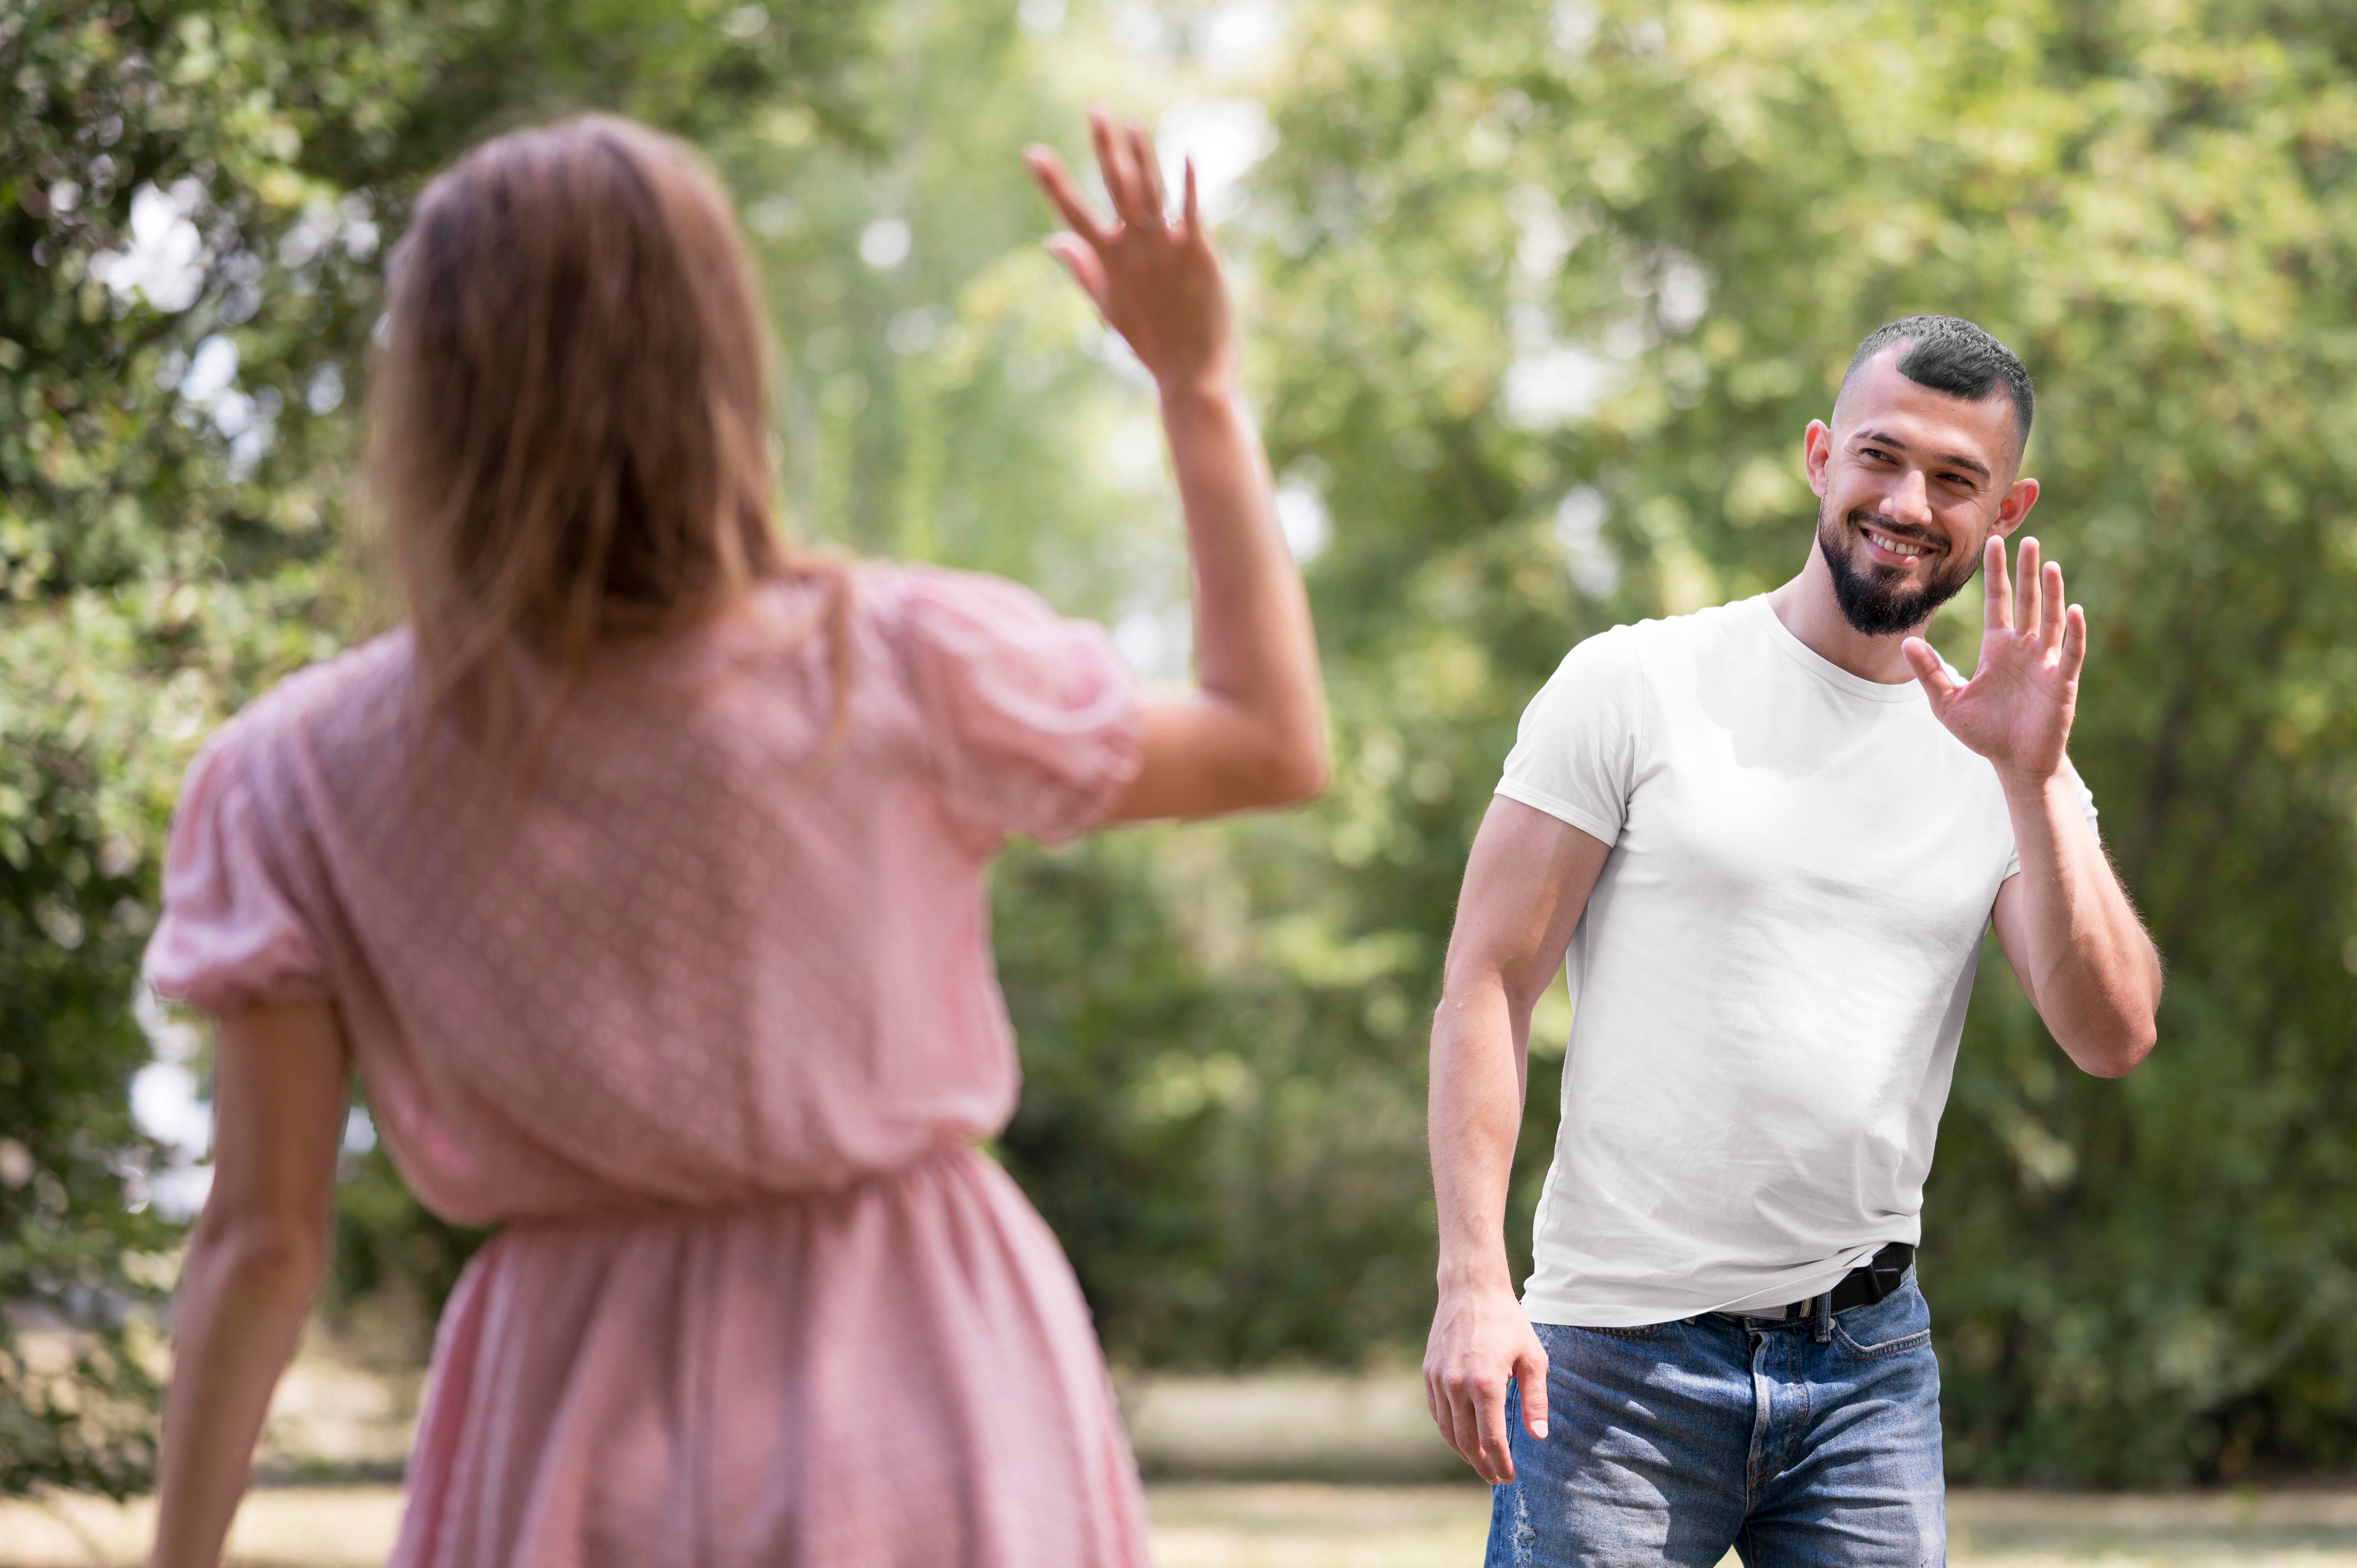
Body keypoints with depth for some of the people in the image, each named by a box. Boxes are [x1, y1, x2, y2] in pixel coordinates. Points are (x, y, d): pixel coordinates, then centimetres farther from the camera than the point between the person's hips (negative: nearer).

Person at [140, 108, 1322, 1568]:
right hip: (926, 1403, -1)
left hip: (585, 1448, 1)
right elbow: (1278, 742, 6)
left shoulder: (303, 781, -6)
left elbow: (262, 1243, -6)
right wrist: (1201, 381, 11)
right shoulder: (892, 672, -9)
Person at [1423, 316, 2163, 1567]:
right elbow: (1487, 985, -5)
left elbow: (2113, 1038, -4)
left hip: (1872, 1363, 3)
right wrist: (1472, 1283, -14)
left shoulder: (2013, 773, 8)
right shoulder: (1635, 687, -2)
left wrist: (2032, 780, -14)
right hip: (1622, 1361, -3)